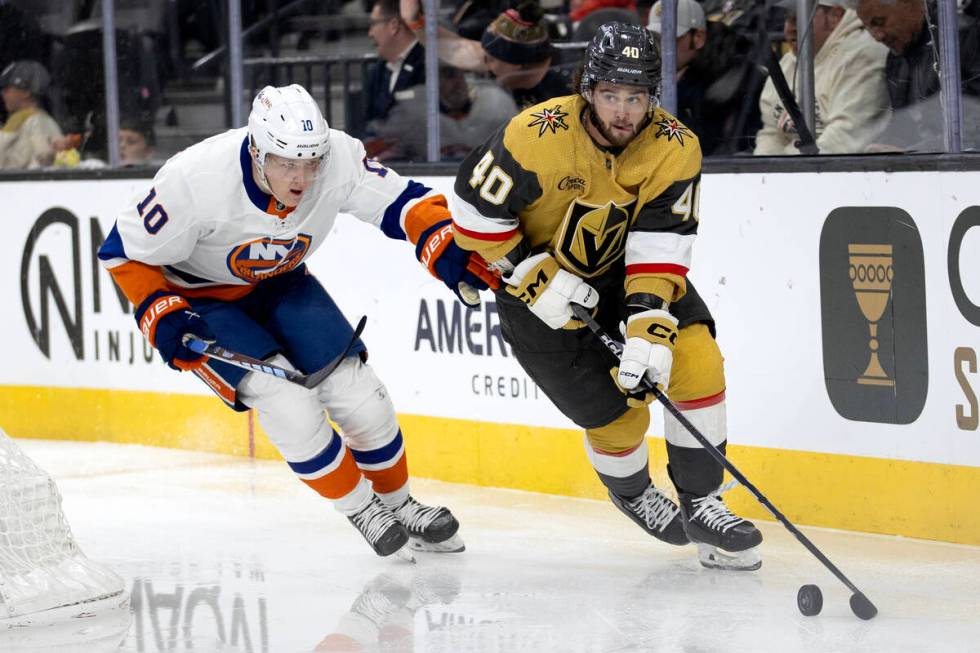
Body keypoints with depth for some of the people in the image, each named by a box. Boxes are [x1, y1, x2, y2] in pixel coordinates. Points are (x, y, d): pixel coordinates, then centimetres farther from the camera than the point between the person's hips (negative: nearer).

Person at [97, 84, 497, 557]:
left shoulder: (338, 156, -26)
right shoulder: (195, 180, -35)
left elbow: (405, 203, -17)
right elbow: (126, 251, -22)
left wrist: (451, 253, -34)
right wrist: (163, 319, -29)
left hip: (280, 282, 4)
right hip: (201, 298, -4)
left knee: (359, 394, -4)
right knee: (286, 401, -20)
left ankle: (398, 504, 22)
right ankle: (360, 506, 2)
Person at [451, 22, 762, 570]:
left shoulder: (674, 149, -21)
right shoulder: (539, 136, -29)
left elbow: (661, 246, -24)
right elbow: (475, 206, -19)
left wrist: (649, 329, -35)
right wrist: (533, 275, -22)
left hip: (626, 264, 3)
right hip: (537, 276, -3)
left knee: (694, 359, -17)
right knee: (613, 411, -5)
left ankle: (701, 505, -2)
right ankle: (631, 492, 30)